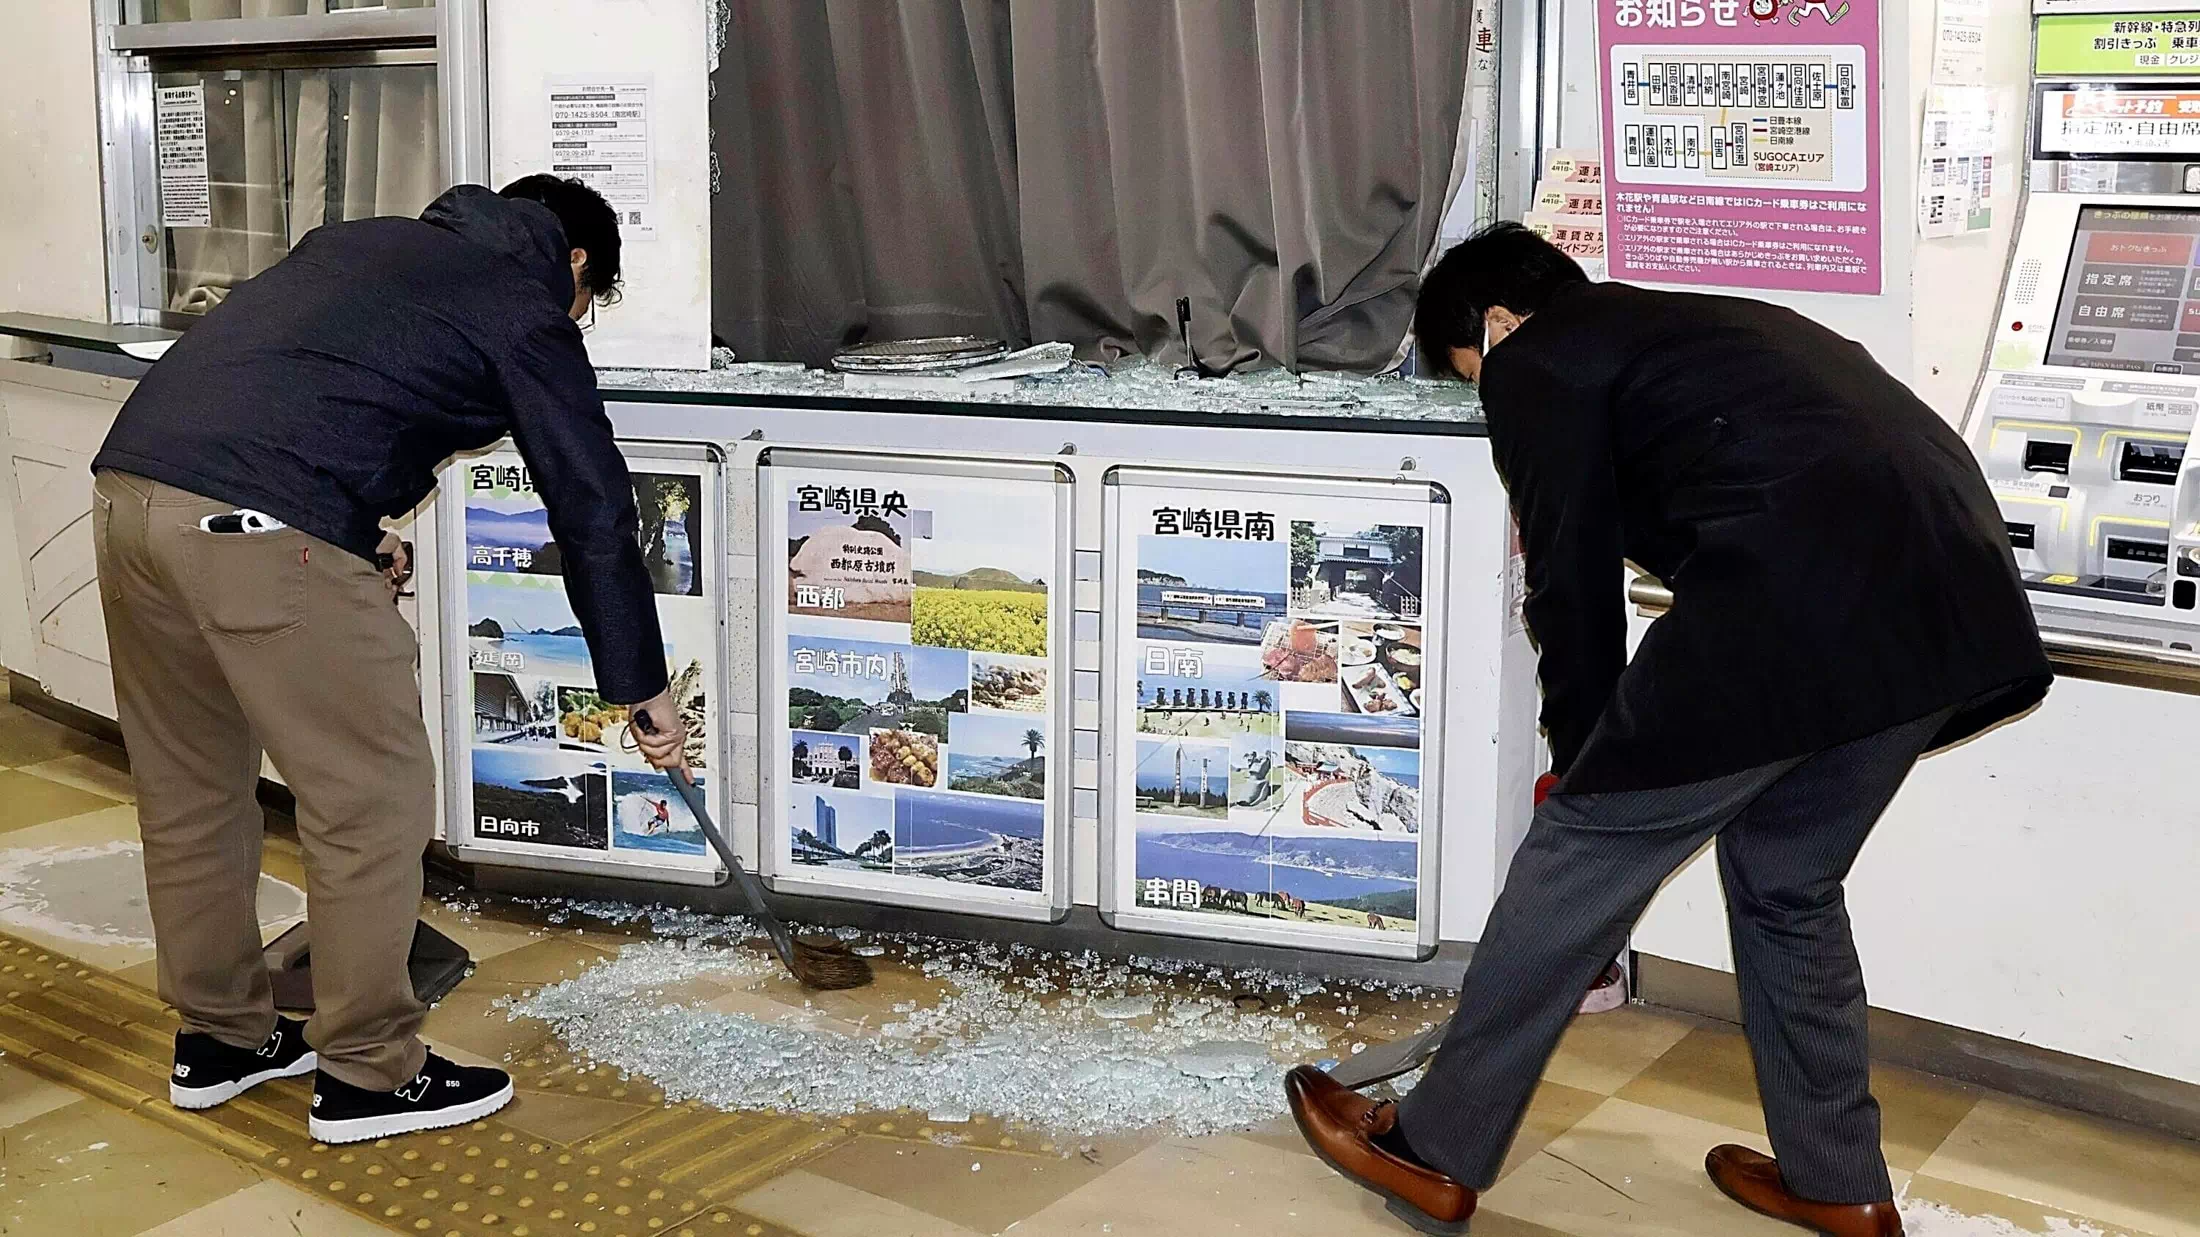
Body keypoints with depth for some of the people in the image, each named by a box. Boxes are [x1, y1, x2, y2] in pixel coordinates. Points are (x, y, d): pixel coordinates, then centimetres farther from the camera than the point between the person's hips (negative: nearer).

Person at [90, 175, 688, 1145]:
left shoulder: (364, 239, 28)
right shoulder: (526, 313, 8)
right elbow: (595, 514, 8)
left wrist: (355, 533, 27)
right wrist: (645, 691, 14)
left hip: (129, 482, 8)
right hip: (261, 530, -8)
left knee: (187, 789, 20)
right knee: (373, 801, 5)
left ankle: (218, 1039, 34)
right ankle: (367, 1076, 15)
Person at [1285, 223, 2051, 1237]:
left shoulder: (1535, 364, 10)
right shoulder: (1692, 323, 34)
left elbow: (1575, 589, 8)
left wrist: (1581, 762, 21)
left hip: (1798, 599, -8)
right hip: (1956, 596, 8)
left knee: (1578, 858, 5)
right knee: (1789, 882, 24)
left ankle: (1433, 1154, 16)